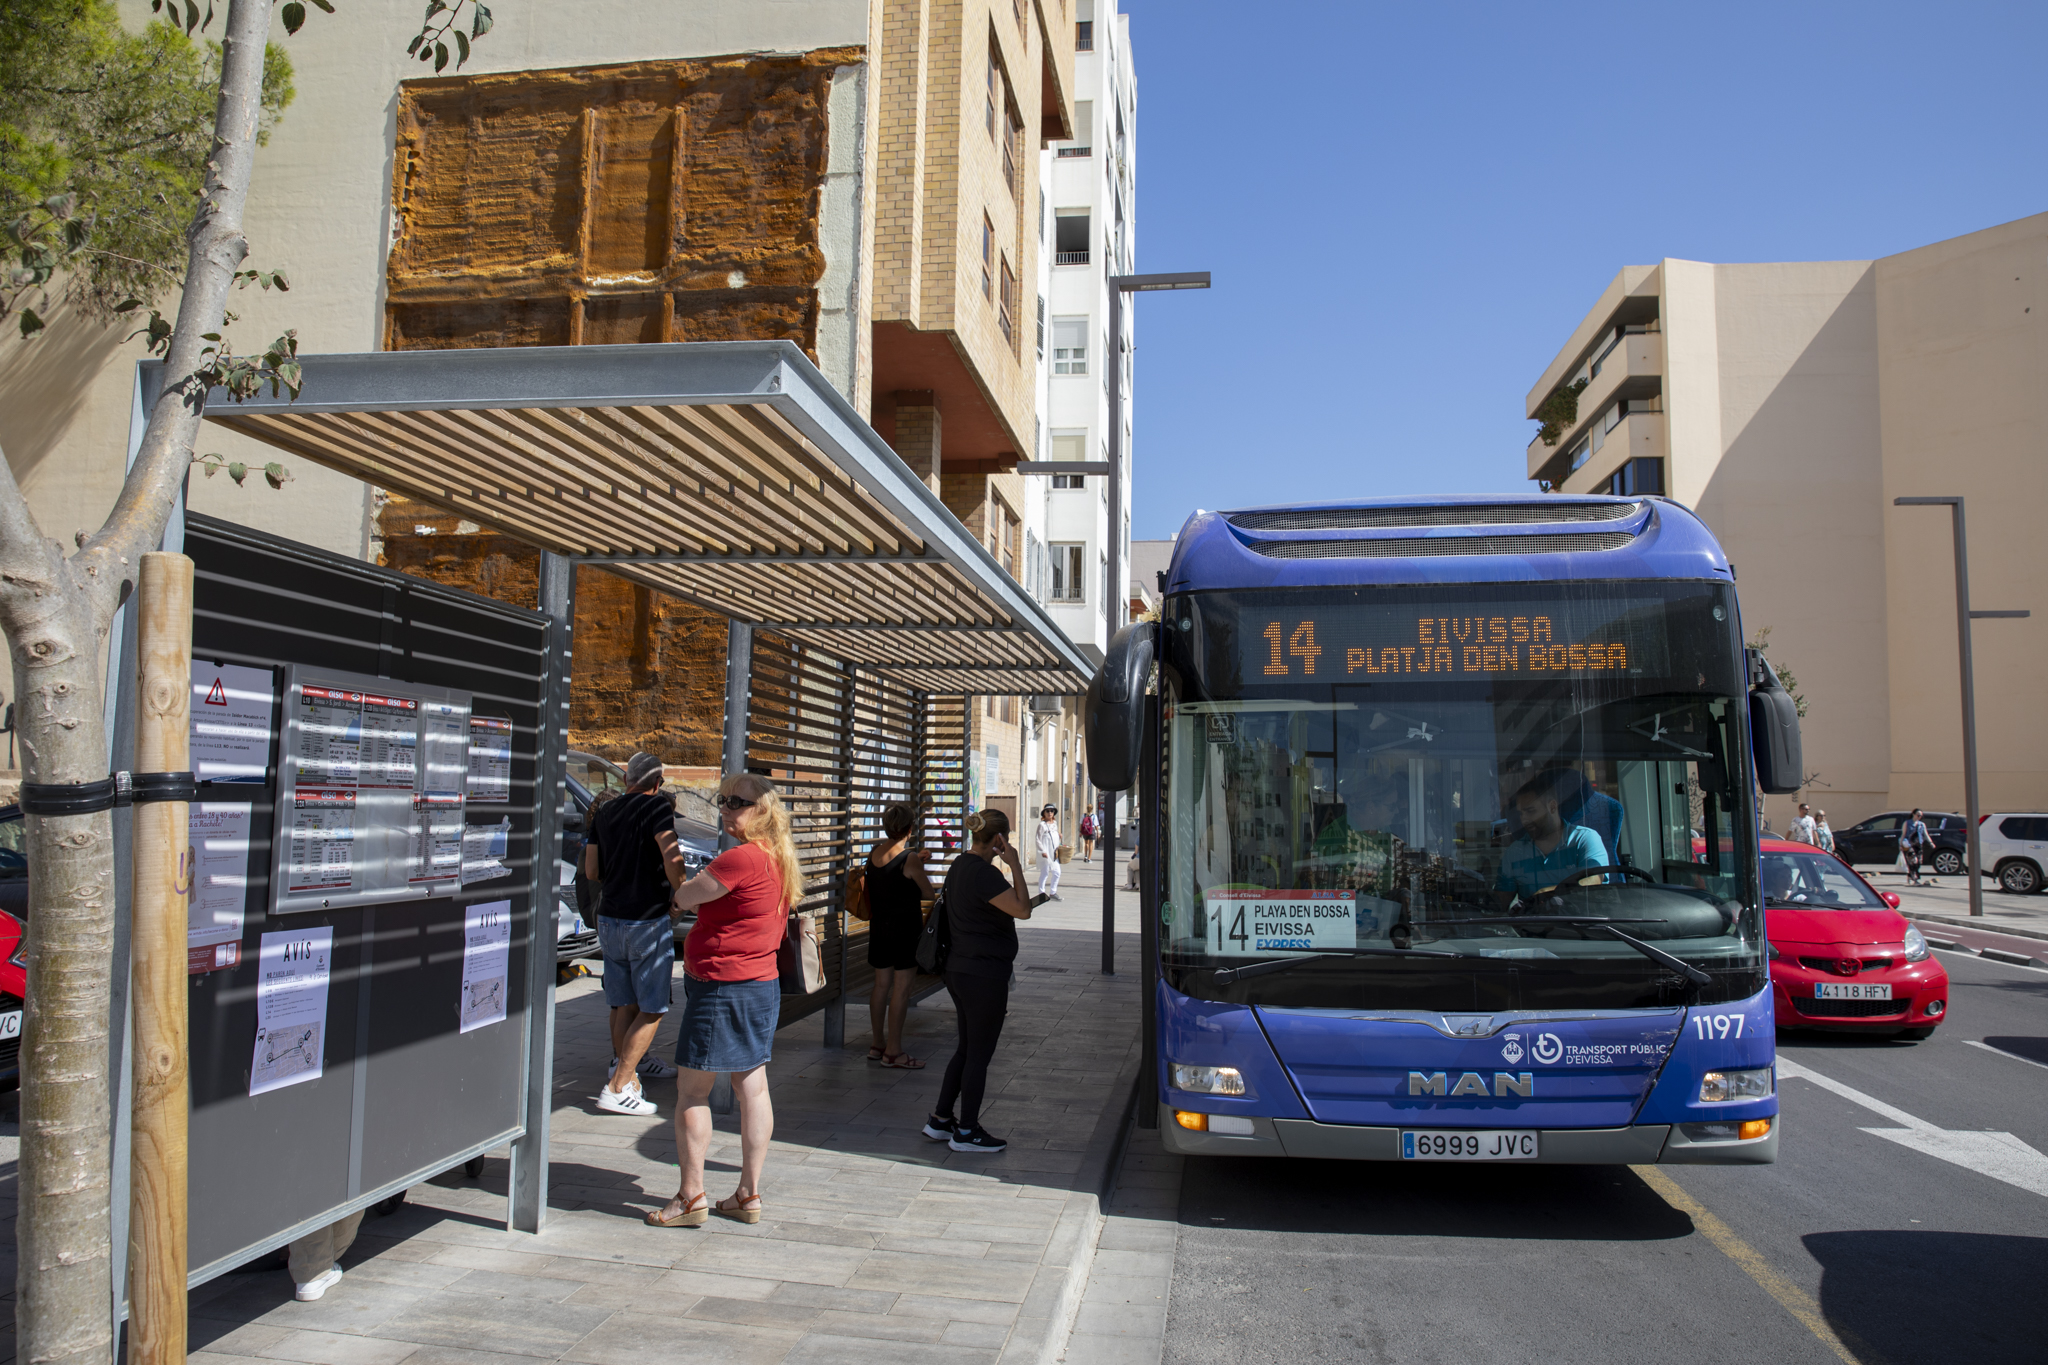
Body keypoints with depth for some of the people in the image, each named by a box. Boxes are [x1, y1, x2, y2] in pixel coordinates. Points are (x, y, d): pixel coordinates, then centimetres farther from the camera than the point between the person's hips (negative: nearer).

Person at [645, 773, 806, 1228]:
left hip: (723, 986, -9)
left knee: (691, 1089, 2)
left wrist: (677, 899, 9)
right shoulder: (777, 859, 10)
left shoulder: (742, 858, -21)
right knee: (752, 1087, 10)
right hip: (761, 983, 9)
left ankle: (691, 1197, 8)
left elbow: (684, 896, -12)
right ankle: (748, 1195, 17)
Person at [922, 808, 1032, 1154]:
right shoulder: (983, 873, -21)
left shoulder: (960, 866, 10)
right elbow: (1022, 910, -22)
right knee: (979, 1054, 3)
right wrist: (1015, 866, -19)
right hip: (984, 973, -10)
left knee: (966, 1048, 19)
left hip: (959, 968, 10)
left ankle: (940, 1120, 26)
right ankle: (966, 1132, 13)